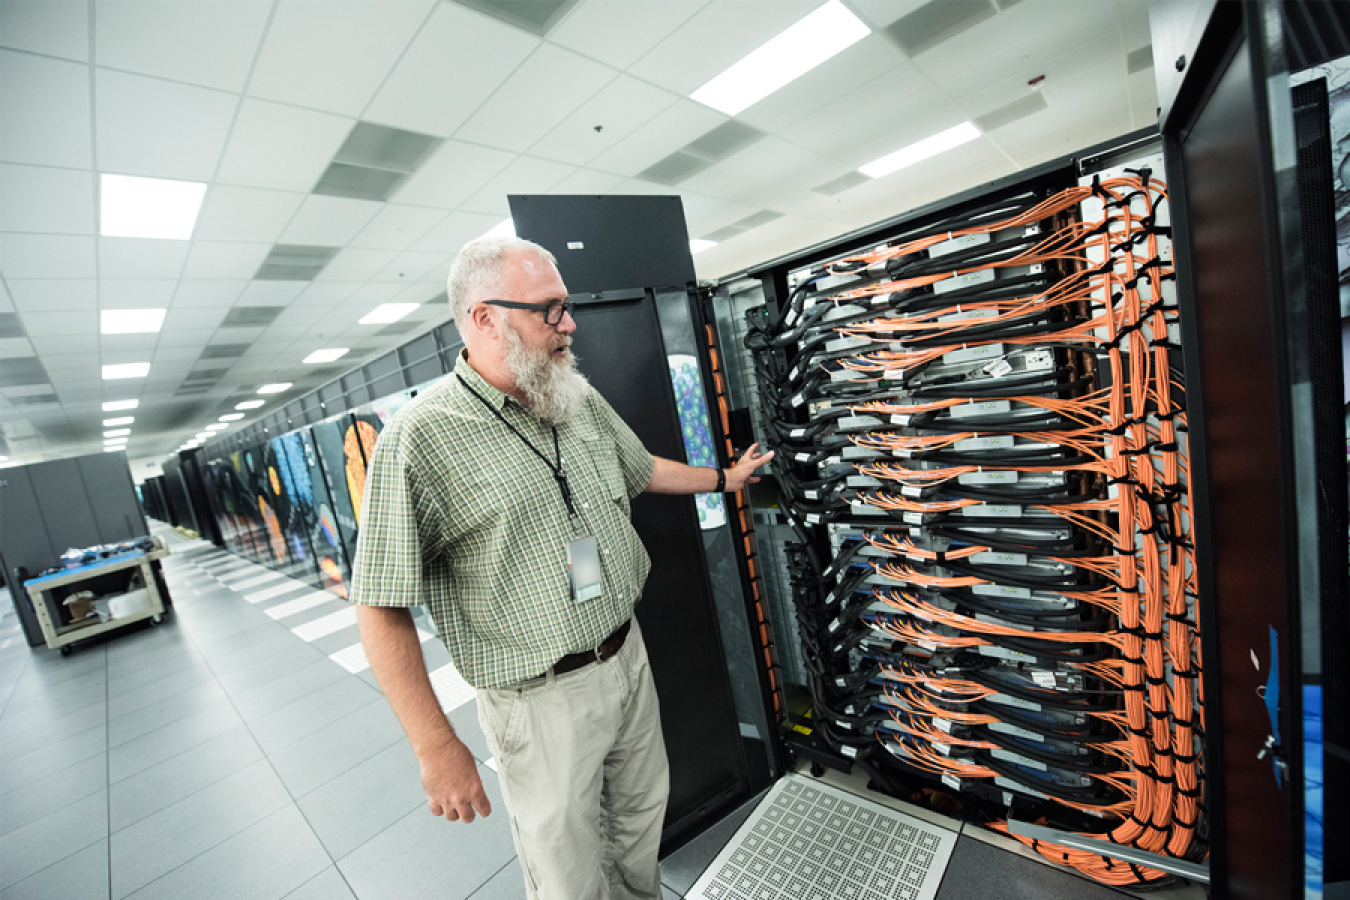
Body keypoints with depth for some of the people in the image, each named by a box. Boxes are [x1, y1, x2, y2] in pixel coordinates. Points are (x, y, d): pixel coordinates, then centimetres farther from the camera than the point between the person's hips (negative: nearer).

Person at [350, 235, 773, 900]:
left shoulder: (579, 397, 1)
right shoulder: (419, 439, -19)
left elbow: (643, 470, 18)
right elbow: (382, 609, -16)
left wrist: (726, 478, 25)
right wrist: (437, 748, -15)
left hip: (629, 658, 6)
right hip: (542, 700, -6)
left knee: (642, 822, 27)